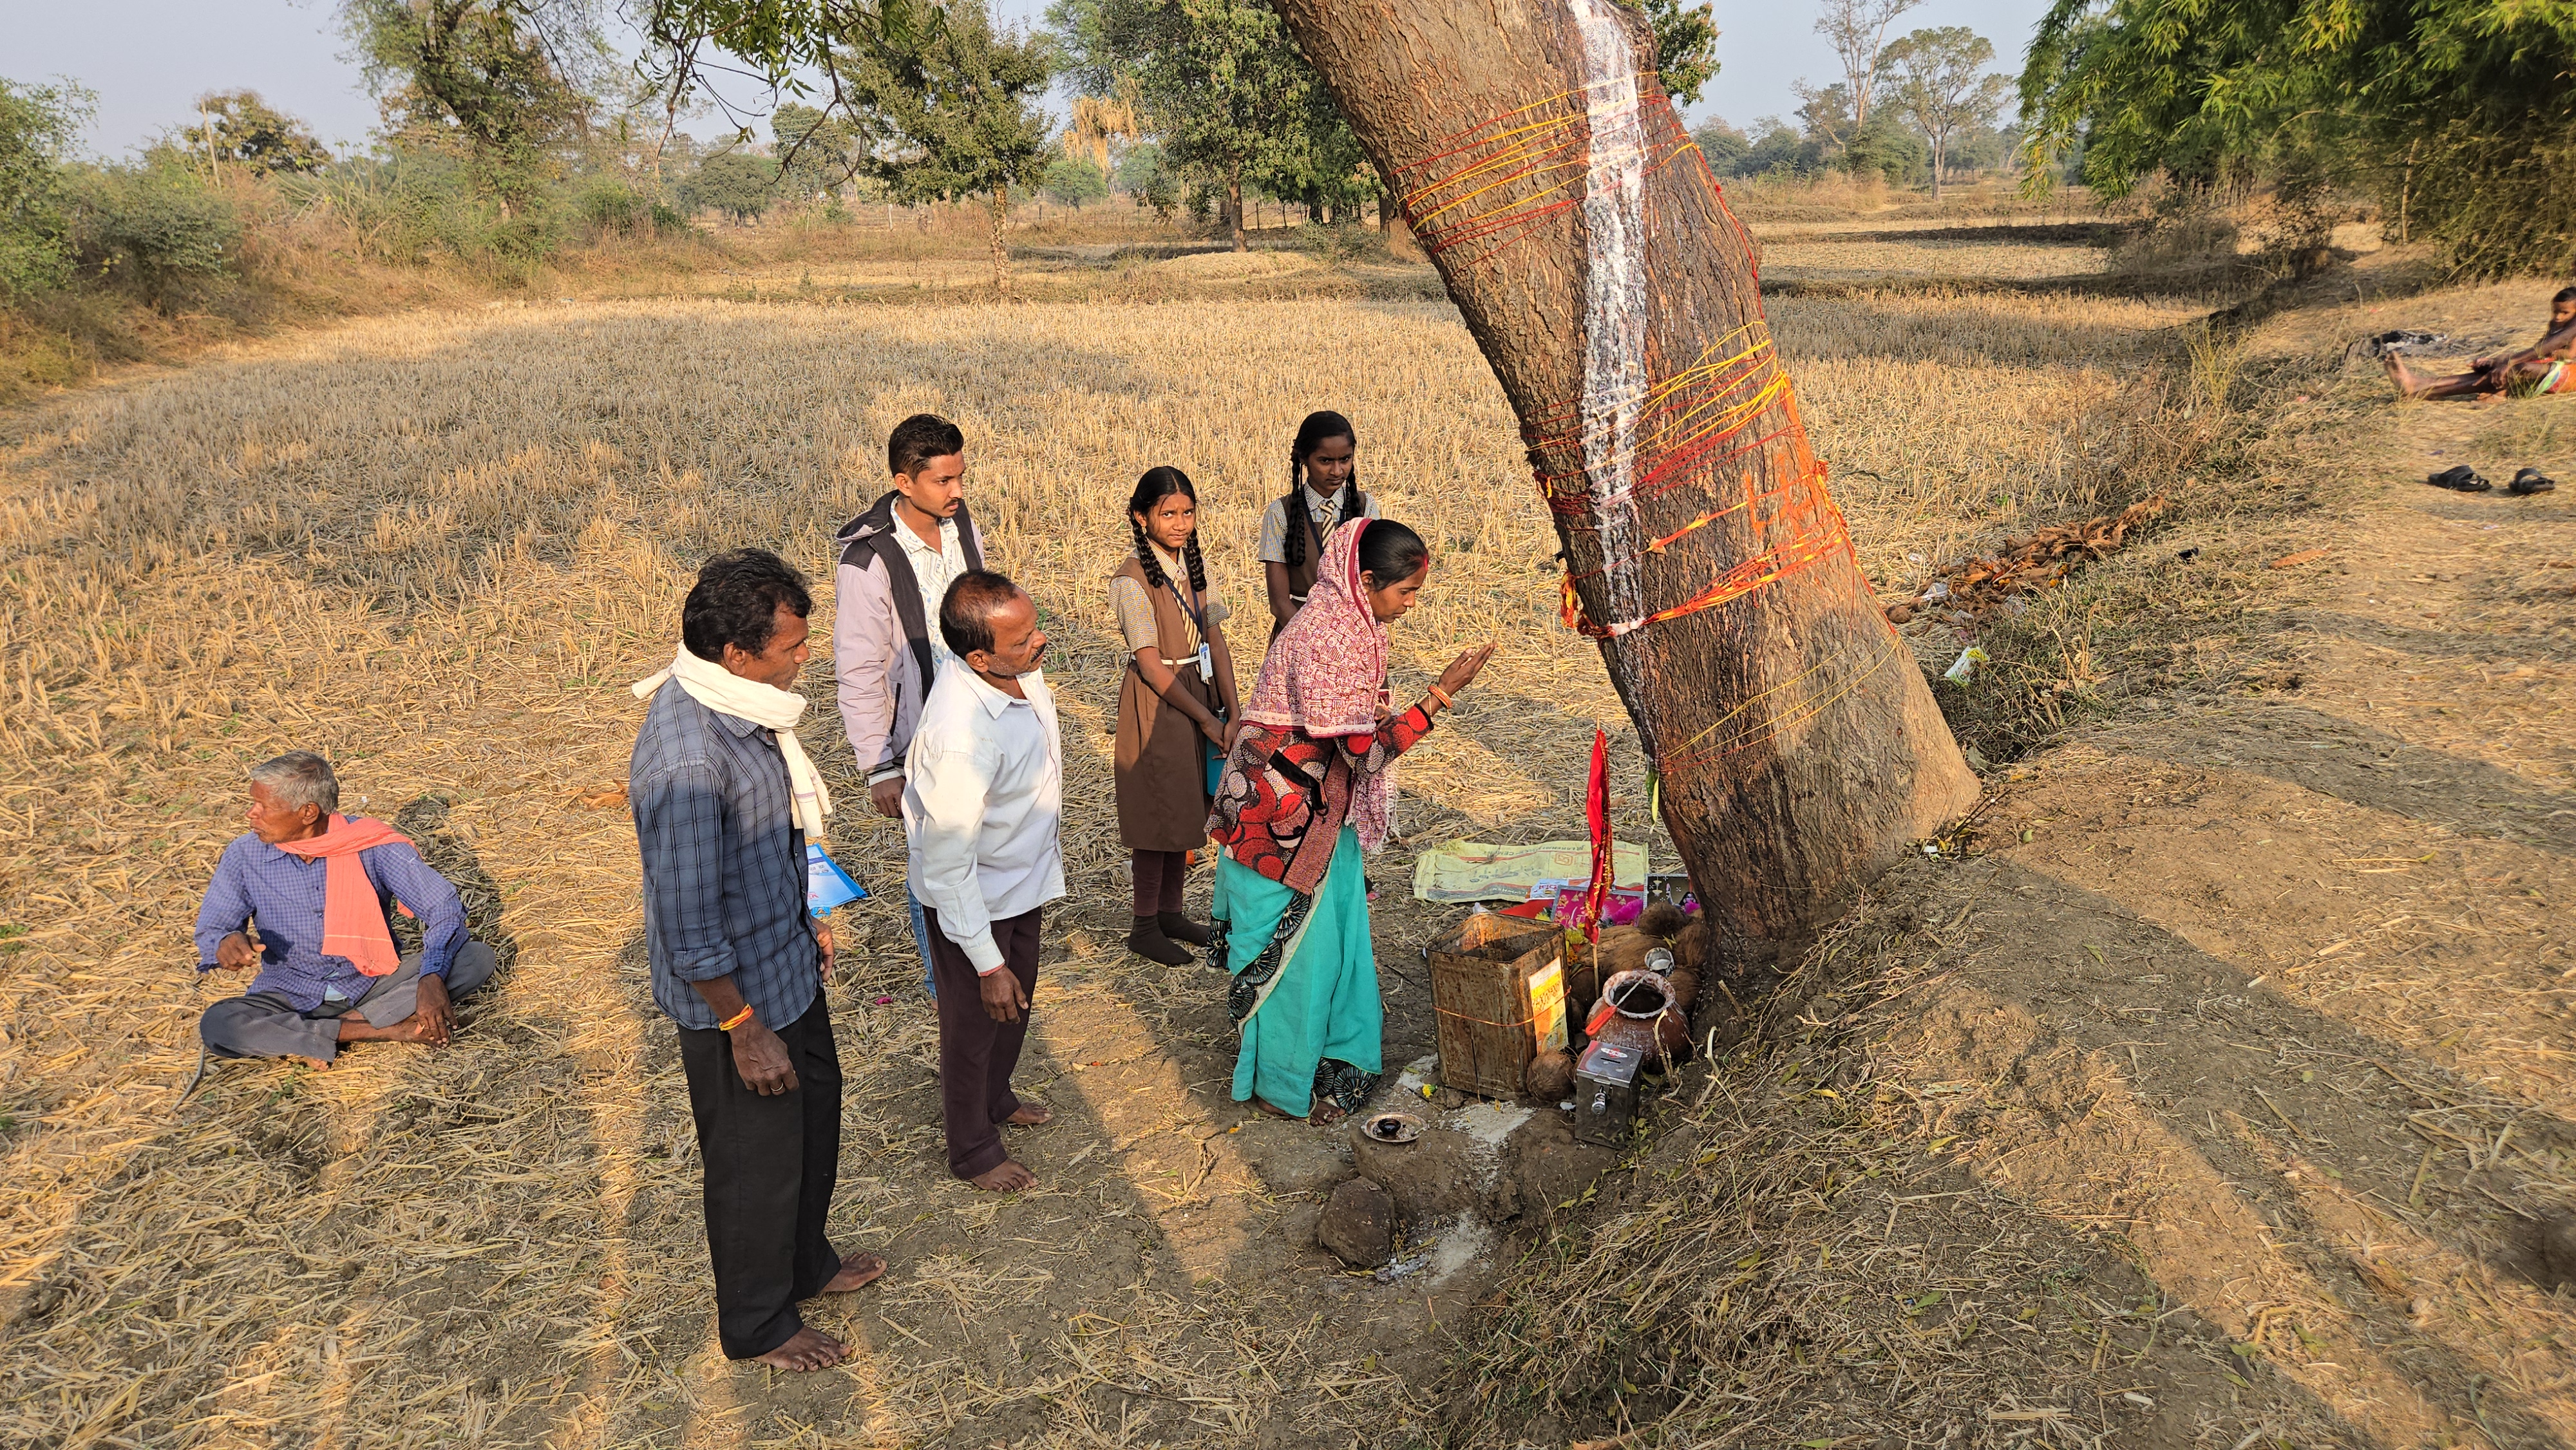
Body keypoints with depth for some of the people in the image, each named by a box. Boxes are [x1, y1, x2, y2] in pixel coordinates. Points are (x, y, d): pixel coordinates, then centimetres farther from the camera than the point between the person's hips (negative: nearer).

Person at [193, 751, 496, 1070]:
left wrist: (432, 977, -34)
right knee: (217, 1025, -30)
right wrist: (226, 943, -25)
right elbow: (210, 929, 3)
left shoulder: (370, 844, -13)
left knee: (477, 956, -23)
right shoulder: (245, 856, -6)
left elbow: (444, 907, -16)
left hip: (375, 983, -1)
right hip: (291, 997, 1)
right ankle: (387, 1030, -25)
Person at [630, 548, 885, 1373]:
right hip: (735, 992, -9)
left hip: (786, 962, 9)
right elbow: (690, 927, -28)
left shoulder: (739, 707, -4)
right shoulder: (686, 761, -33)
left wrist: (804, 918, 19)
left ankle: (806, 1265, 50)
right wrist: (744, 1030, -19)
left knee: (815, 1111, 26)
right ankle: (756, 1326, 36)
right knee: (757, 1157, 12)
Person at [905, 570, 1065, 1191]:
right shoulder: (961, 736, -40)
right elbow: (947, 866, -30)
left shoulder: (1019, 670, -16)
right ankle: (973, 1151, 42)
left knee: (1018, 1000, 28)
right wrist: (987, 963, -23)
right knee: (976, 1021, 16)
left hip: (1023, 880, 8)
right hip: (973, 899, -8)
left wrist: (1049, 834, 21)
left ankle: (997, 1099, 57)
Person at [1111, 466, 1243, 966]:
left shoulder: (1195, 565, 3)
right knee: (1160, 811, 1)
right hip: (1156, 704, -7)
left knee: (1185, 807, 15)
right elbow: (1151, 666, -18)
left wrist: (1232, 712, -6)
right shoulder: (1132, 580, -17)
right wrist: (1204, 718, -16)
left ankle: (1171, 911, 29)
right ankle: (1145, 926, 15)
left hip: (1197, 695, 7)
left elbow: (1215, 641, 2)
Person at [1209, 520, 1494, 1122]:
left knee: (1337, 931, 18)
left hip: (1325, 811, 9)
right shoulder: (1320, 640, -28)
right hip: (1282, 821, -9)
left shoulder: (1352, 624, 2)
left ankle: (1336, 1050, 35)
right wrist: (1442, 694, -30)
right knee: (1292, 946, 4)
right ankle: (1279, 1082, 21)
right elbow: (1363, 747, -28)